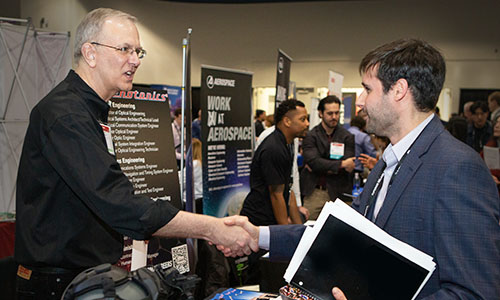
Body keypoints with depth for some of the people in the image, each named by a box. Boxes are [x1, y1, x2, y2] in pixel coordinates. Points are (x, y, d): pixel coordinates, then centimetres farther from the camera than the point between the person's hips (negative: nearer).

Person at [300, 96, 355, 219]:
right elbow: (312, 161, -13)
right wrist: (341, 164, -12)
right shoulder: (311, 136, 0)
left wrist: (321, 167, -7)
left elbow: (348, 167, -5)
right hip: (313, 192, 0)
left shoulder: (347, 137, 4)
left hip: (337, 193, 1)